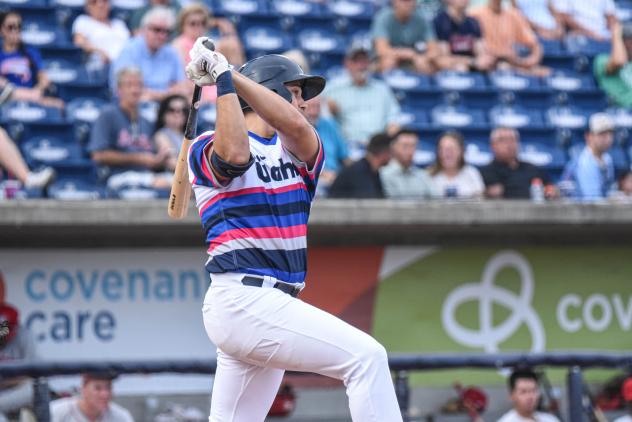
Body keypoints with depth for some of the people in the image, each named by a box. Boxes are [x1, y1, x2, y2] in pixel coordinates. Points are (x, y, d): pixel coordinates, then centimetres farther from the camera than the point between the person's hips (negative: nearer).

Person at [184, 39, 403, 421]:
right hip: (243, 300, -8)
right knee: (366, 356, -18)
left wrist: (229, 74, -11)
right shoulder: (208, 148, 0)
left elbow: (297, 126, -8)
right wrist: (222, 79, -20)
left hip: (269, 305, 8)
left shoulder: (299, 149, 17)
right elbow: (236, 154, -26)